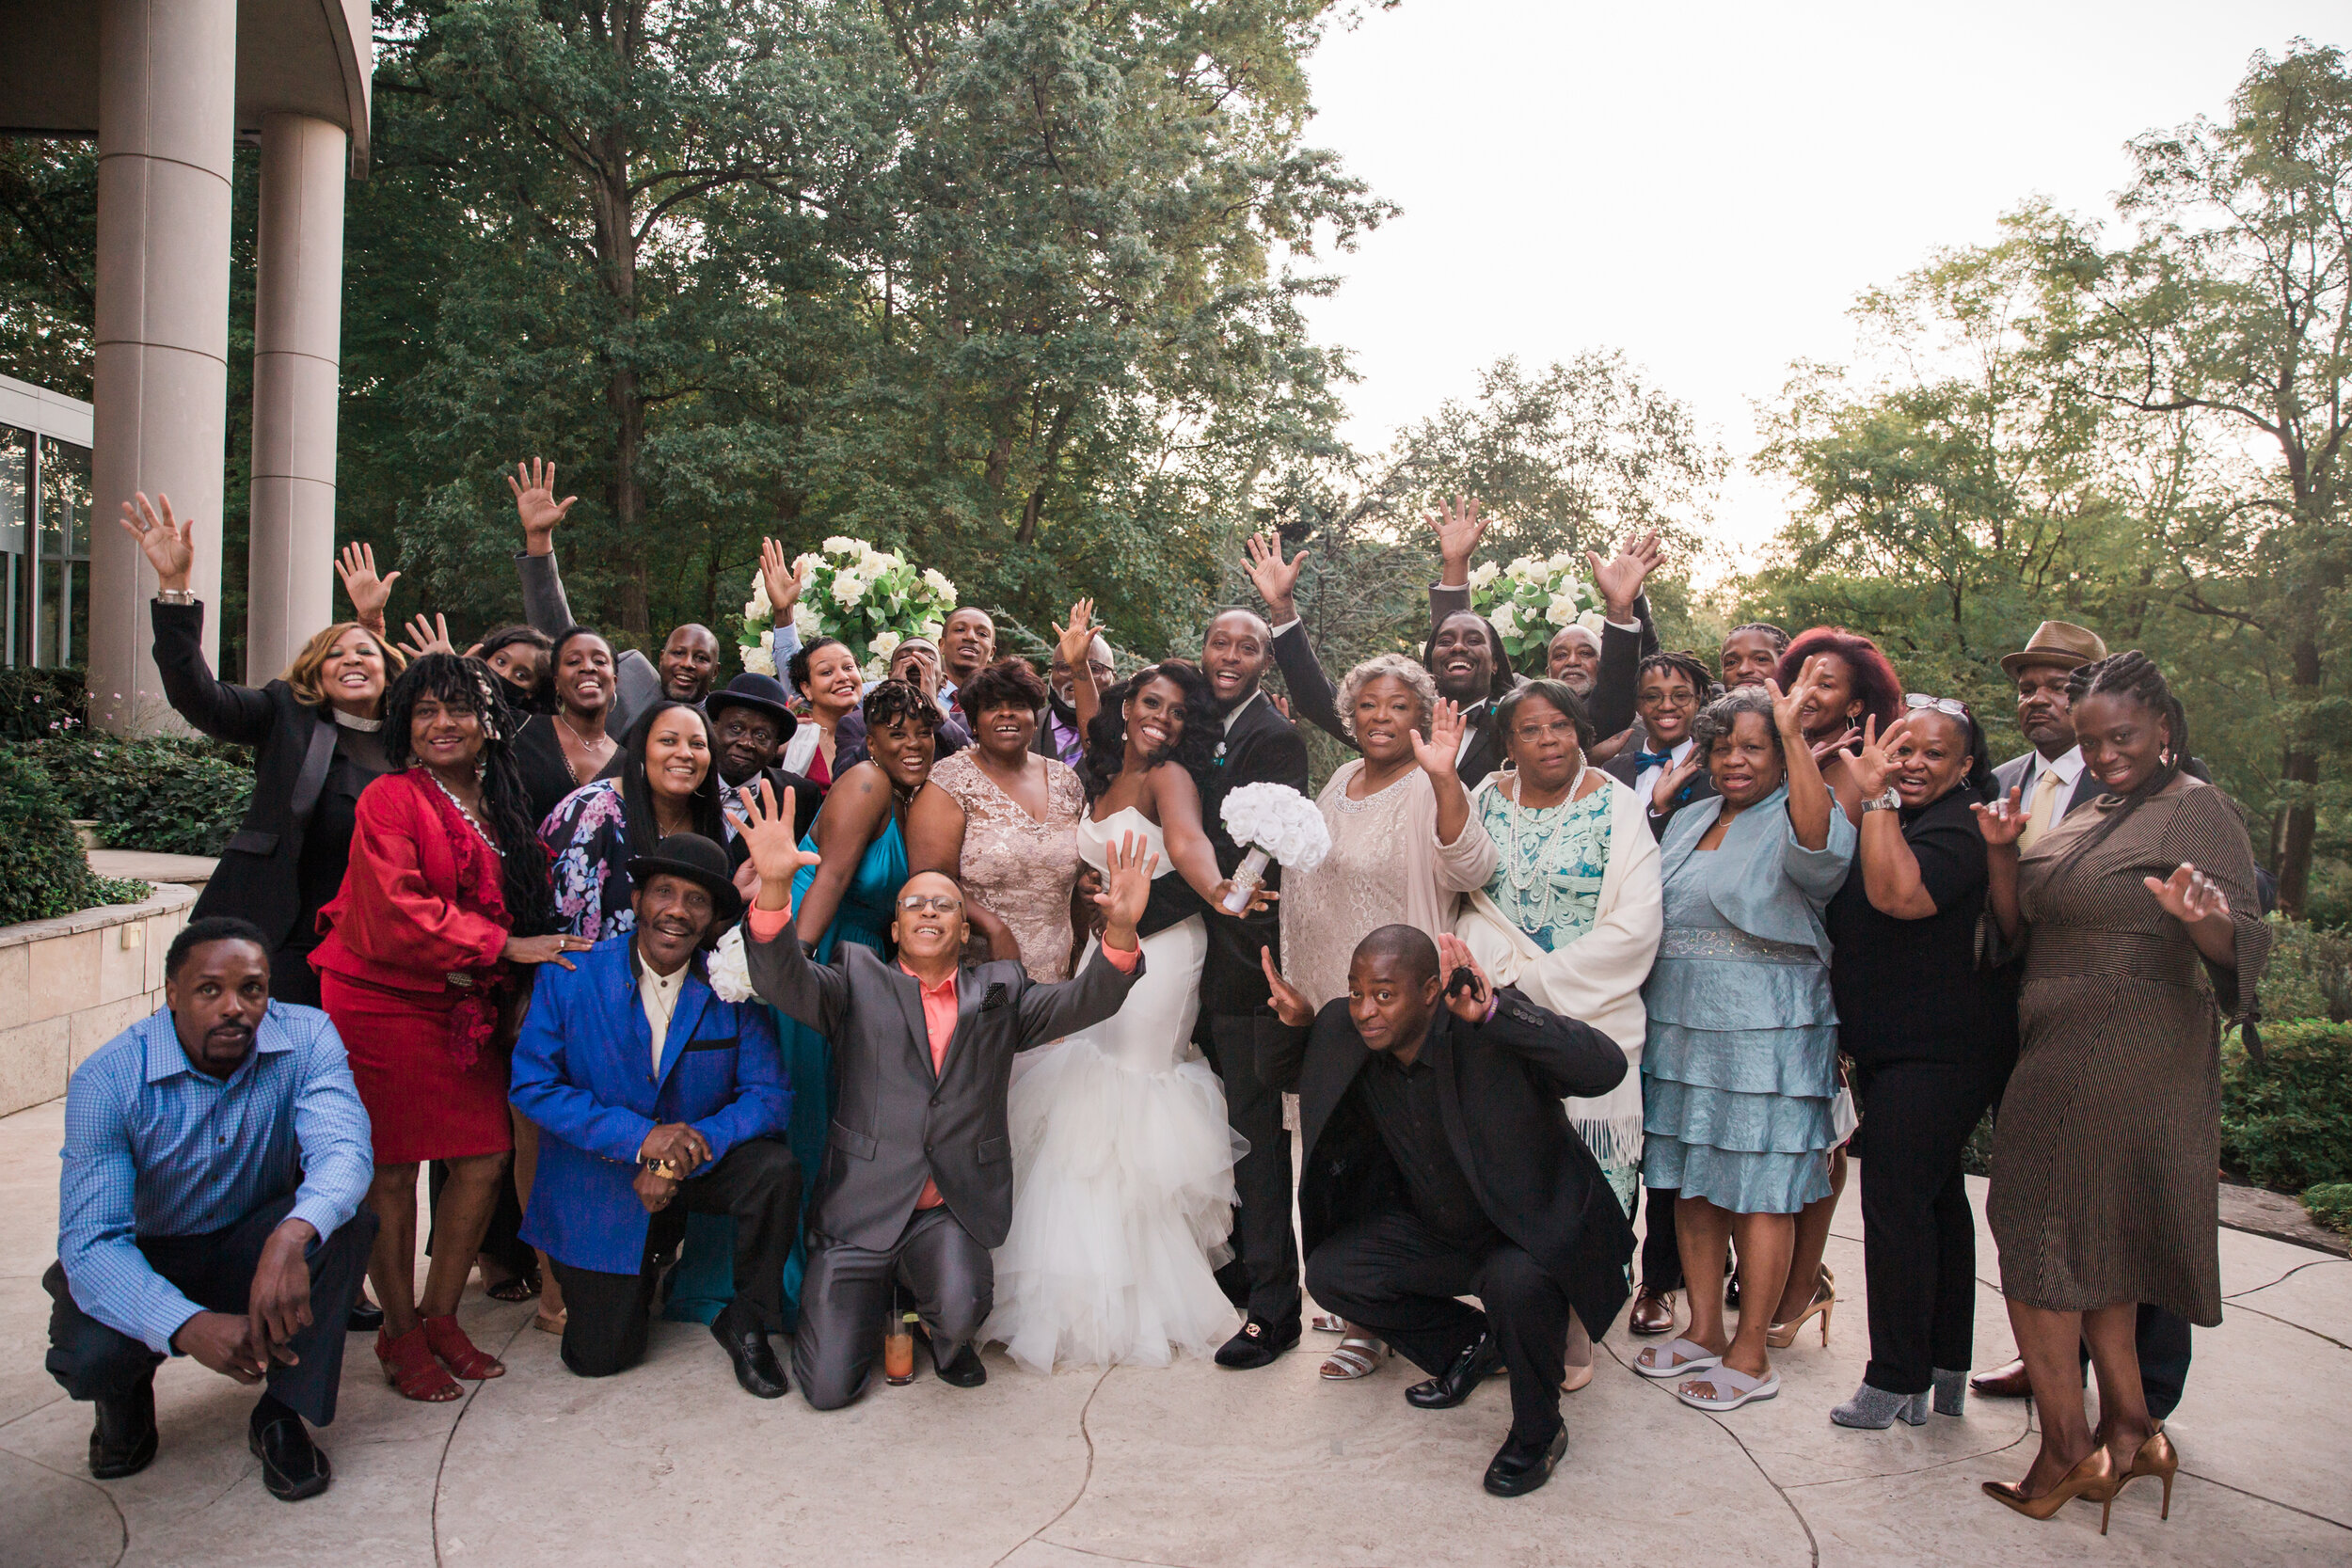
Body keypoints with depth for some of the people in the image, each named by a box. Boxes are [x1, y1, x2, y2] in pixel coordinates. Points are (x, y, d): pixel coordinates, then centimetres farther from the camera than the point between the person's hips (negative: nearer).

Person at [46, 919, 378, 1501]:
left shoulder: (306, 1038, -19)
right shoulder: (107, 1080, -22)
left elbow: (342, 1149, -33)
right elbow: (90, 1241, -27)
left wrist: (293, 1235, -57)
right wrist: (188, 1326, -45)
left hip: (256, 1249, 1)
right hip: (146, 1262, -1)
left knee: (348, 1215, -29)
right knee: (87, 1357, -30)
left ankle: (282, 1413, -10)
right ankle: (125, 1393, 11)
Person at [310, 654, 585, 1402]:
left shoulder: (500, 812, 13)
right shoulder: (392, 799, -8)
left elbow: (517, 904, 21)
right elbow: (397, 915, -17)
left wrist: (509, 988, 6)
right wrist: (505, 946, -17)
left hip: (465, 1007, 6)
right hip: (382, 1003, -6)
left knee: (485, 1159, 3)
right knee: (393, 1169, 0)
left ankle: (440, 1315, 21)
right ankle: (400, 1334, 15)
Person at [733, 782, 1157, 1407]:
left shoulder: (998, 989, 9)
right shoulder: (858, 978, 6)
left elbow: (1083, 1003, -4)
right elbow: (784, 983, -12)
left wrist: (1120, 928, -25)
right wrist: (774, 887, -32)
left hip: (952, 1211, 1)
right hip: (862, 1208, 0)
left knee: (961, 1308, -28)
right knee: (829, 1389, -4)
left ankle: (946, 1341, 10)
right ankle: (876, 1296, 29)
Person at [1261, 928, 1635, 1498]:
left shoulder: (1495, 1034, -28)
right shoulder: (1347, 1034, -11)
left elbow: (1606, 1068, -41)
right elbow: (1288, 1075, 9)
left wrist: (1492, 1012, -51)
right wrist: (1295, 1024, -15)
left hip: (1531, 1227, -6)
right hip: (1432, 1230, 6)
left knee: (1517, 1283, -36)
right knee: (1329, 1273, -7)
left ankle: (1538, 1433, -4)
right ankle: (1471, 1343, 17)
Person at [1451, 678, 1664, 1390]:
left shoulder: (1618, 806, -3)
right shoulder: (1487, 801, 8)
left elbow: (1635, 927, -10)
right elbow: (1467, 907, 7)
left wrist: (1535, 979, -11)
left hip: (1587, 1017, -3)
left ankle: (1571, 1336, 13)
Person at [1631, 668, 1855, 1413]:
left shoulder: (1794, 818, -5)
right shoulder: (1688, 821, 16)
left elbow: (1821, 847, -31)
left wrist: (1794, 733, -33)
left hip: (1764, 1033, -7)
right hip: (1679, 1025, 7)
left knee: (1759, 1190, 0)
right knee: (1692, 1182, 12)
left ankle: (1751, 1355, 10)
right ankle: (1703, 1330, 25)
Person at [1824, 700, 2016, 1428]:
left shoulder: (1961, 829, -15)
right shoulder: (1891, 817, 14)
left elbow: (1899, 894, -32)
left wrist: (1875, 795, -26)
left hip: (1937, 1052, -10)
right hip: (1892, 1044, 10)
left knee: (1896, 1203, -8)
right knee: (1936, 1197, 15)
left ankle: (1898, 1380, 2)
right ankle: (1945, 1368, 26)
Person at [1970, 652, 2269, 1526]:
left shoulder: (2196, 811, -9)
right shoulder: (2089, 817, 15)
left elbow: (2244, 946, -17)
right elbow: (2020, 936, 14)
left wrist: (2201, 920, -39)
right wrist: (2002, 854, -1)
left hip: (2123, 1067, -8)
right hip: (2060, 1058, 8)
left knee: (2040, 1235, -4)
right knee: (2096, 1242, 13)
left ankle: (2067, 1446, 6)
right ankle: (2128, 1427, 23)